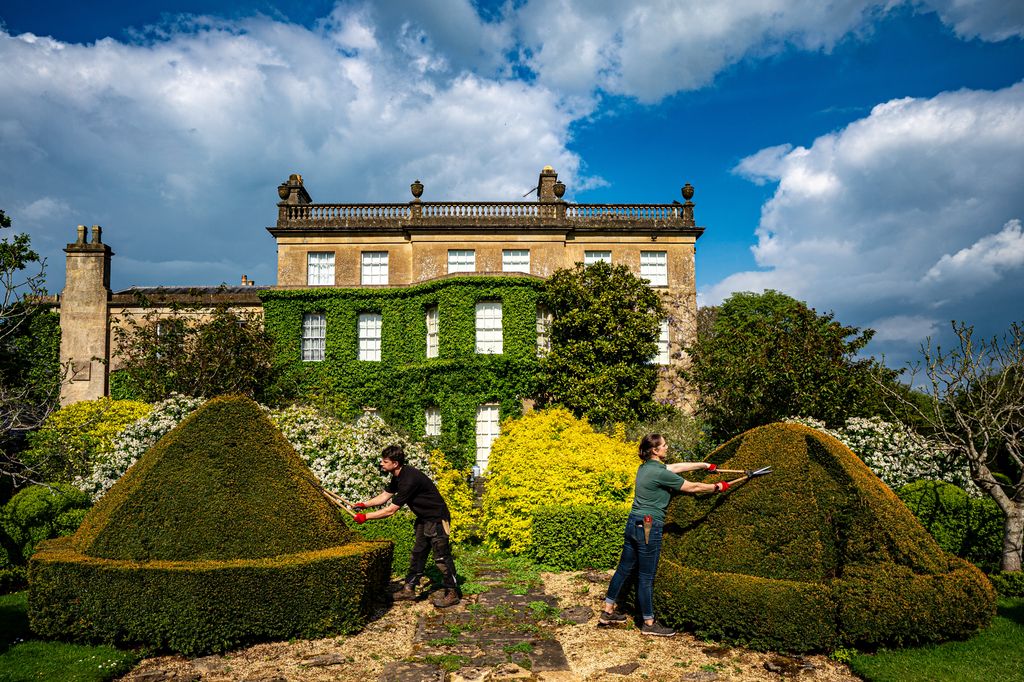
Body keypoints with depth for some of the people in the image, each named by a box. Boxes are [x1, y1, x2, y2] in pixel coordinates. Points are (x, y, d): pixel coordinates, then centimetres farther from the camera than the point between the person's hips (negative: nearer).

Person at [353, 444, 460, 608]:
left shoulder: (409, 480, -31)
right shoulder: (398, 476, 1)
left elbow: (390, 510, -27)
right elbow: (385, 496, 11)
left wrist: (366, 517, -19)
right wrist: (364, 504, -2)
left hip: (437, 519, -10)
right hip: (424, 519, 10)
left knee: (441, 556, -5)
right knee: (418, 554, 15)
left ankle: (453, 593, 6)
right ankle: (409, 589, 25)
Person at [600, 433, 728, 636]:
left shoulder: (646, 467, 9)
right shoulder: (659, 473, -17)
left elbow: (678, 467, 20)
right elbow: (692, 487, -6)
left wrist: (705, 465, 26)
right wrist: (717, 487, 8)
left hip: (633, 523, 9)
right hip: (649, 528, -9)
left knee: (624, 568, 17)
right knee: (646, 576, 3)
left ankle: (608, 611, 26)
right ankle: (649, 623, 17)